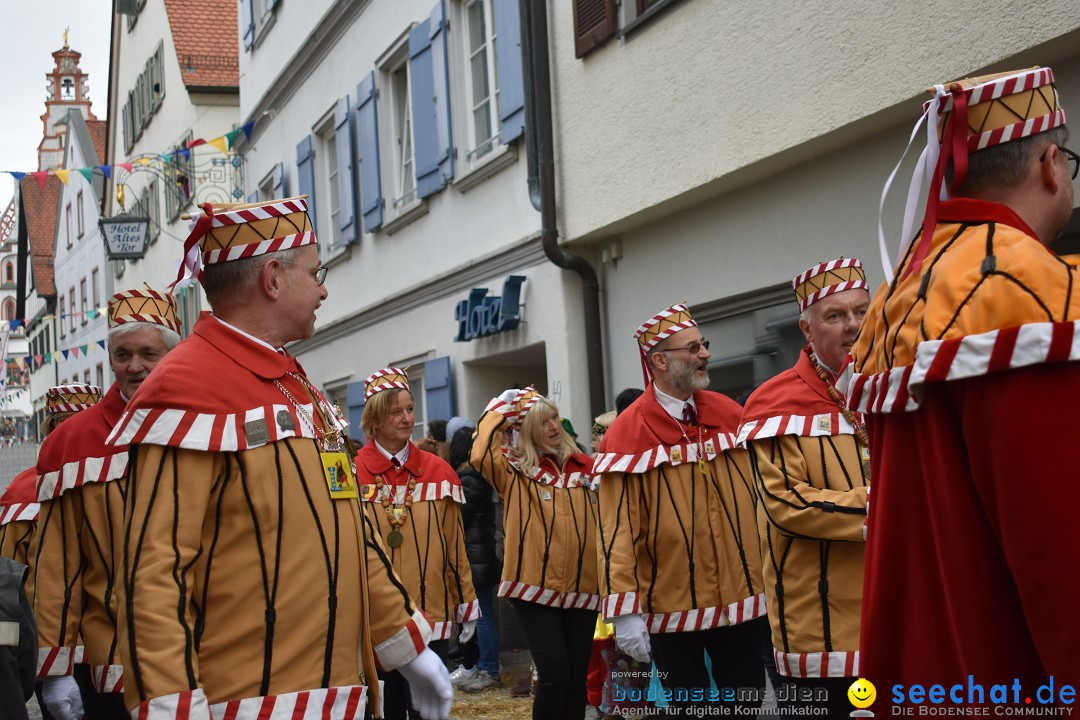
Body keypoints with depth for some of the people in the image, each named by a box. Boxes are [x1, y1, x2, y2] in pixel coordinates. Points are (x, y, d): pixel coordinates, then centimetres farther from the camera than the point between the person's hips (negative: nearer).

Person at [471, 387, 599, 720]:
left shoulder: (583, 466, 10)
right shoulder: (515, 469, 0)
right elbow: (480, 455, -19)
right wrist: (500, 410, -9)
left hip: (582, 588, 4)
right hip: (536, 587, -4)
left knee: (577, 679, 9)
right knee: (554, 674, -13)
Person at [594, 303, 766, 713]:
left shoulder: (730, 414, 5)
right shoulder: (628, 433, -10)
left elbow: (760, 494, 11)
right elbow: (619, 527, -12)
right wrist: (624, 611, -16)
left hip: (742, 599, 4)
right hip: (672, 607, -4)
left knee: (748, 704, 13)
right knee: (689, 706, 10)